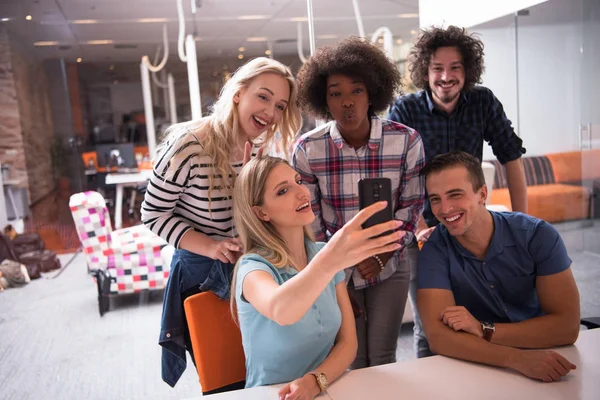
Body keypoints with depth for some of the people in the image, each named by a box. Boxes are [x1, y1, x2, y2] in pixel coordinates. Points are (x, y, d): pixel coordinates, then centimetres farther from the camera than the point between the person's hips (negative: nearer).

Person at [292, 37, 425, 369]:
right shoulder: (307, 149, -13)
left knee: (382, 358, 8)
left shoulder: (407, 140, -12)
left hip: (390, 265, 1)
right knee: (351, 360, 10)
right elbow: (309, 217, -4)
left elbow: (411, 206, -3)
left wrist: (382, 255, -12)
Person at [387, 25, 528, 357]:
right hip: (424, 233, -2)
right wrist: (420, 228, -22)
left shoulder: (484, 102, -2)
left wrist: (521, 219, -2)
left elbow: (511, 157, 3)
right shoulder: (405, 110, -10)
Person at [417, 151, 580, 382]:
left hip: (545, 362, 1)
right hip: (479, 369, 0)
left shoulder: (538, 236, -11)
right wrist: (517, 359, -33)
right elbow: (438, 337, -21)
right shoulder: (435, 252, -12)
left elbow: (567, 327, -14)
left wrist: (484, 330, -23)